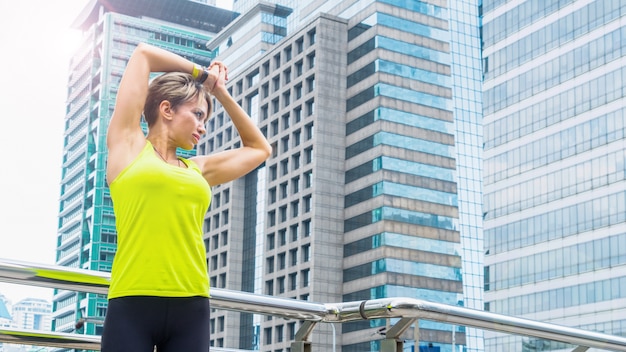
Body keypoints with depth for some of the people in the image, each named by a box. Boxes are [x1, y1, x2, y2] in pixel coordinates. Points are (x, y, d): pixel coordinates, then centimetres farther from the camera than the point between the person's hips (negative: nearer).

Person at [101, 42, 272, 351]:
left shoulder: (197, 170, 19)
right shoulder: (127, 144, 8)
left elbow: (259, 148, 35)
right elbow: (143, 53, 12)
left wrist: (221, 93, 29)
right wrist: (202, 74, 22)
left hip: (190, 308, 5)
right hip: (133, 305, -4)